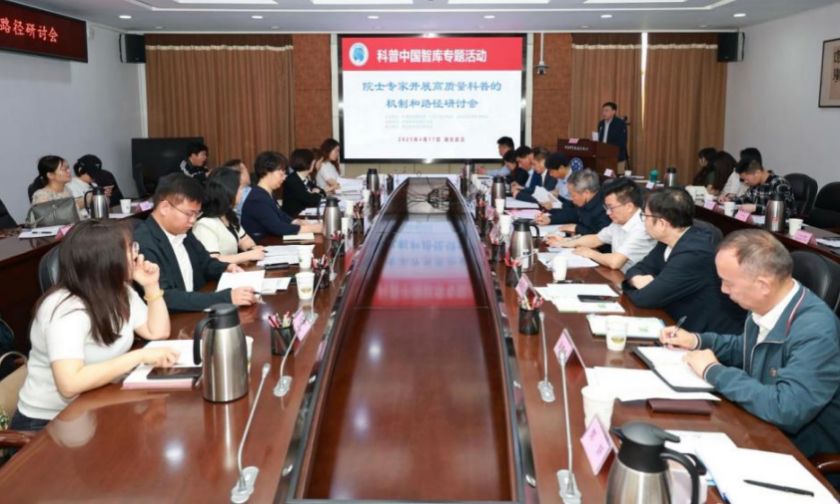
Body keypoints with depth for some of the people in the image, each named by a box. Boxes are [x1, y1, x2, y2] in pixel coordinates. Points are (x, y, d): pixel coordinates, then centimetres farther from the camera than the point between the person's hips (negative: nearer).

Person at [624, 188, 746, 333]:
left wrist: (635, 286, -3)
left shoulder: (694, 254, -26)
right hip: (686, 326, 7)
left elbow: (645, 298, -23)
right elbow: (639, 268, 9)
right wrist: (637, 280, -12)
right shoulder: (670, 241, 0)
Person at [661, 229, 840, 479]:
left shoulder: (816, 331, -30)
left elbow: (785, 409, -39)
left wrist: (714, 372, -27)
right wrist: (697, 341, 1)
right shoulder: (765, 306, -4)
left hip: (800, 456, -7)